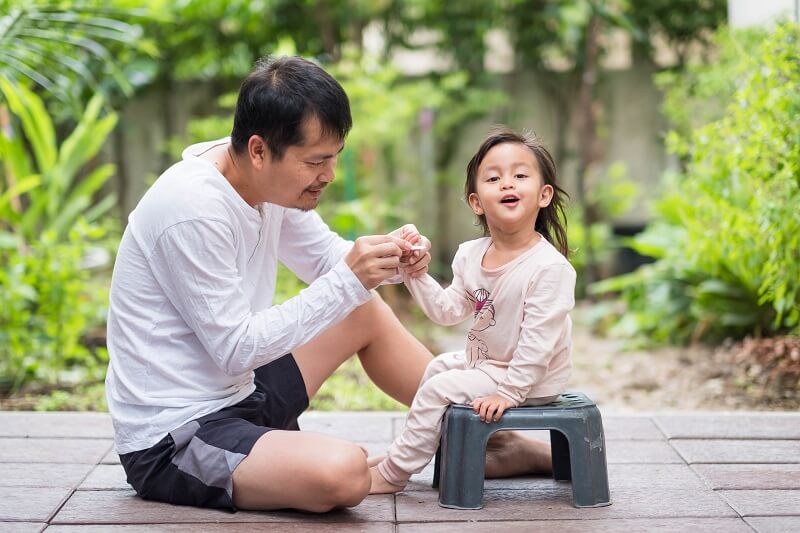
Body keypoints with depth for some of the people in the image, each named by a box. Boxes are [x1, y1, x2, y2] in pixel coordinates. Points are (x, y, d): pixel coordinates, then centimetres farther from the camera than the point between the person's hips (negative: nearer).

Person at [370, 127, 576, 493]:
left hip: (530, 378, -8)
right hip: (482, 361, 8)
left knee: (438, 389, -12)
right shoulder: (471, 256, -1)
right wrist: (416, 274, -8)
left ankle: (392, 473, 1)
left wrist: (508, 392, -27)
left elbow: (538, 341, -27)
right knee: (437, 367, 22)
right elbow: (449, 311, 4)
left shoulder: (550, 267, -26)